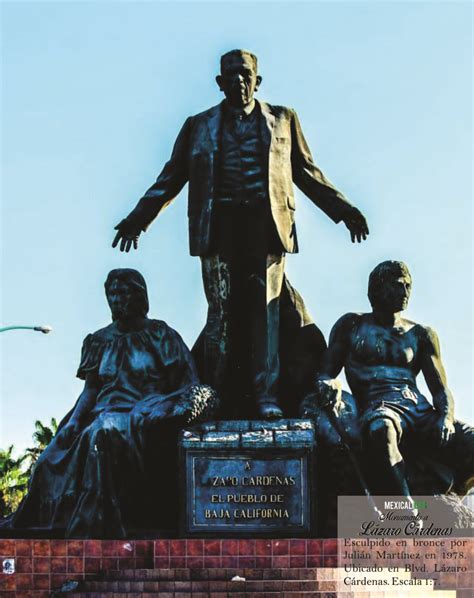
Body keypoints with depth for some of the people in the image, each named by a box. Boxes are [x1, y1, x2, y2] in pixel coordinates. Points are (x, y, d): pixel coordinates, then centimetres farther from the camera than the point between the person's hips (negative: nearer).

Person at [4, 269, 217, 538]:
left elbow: (187, 384, 1)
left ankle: (89, 528, -39)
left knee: (103, 434, -38)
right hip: (103, 413, 5)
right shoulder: (100, 340, 19)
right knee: (51, 460, -22)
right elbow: (90, 390, 15)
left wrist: (194, 401, -22)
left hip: (144, 414, -5)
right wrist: (74, 420, -3)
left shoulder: (160, 335, 7)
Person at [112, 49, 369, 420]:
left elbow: (306, 171, 19)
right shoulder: (199, 126, 19)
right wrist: (141, 216, 5)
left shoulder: (282, 120, 19)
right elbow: (172, 176, 16)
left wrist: (342, 209, 9)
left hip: (266, 222, 0)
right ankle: (218, 395, -6)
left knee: (266, 305, -9)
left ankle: (266, 396, -14)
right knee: (222, 309, -6)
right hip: (220, 224, 0)